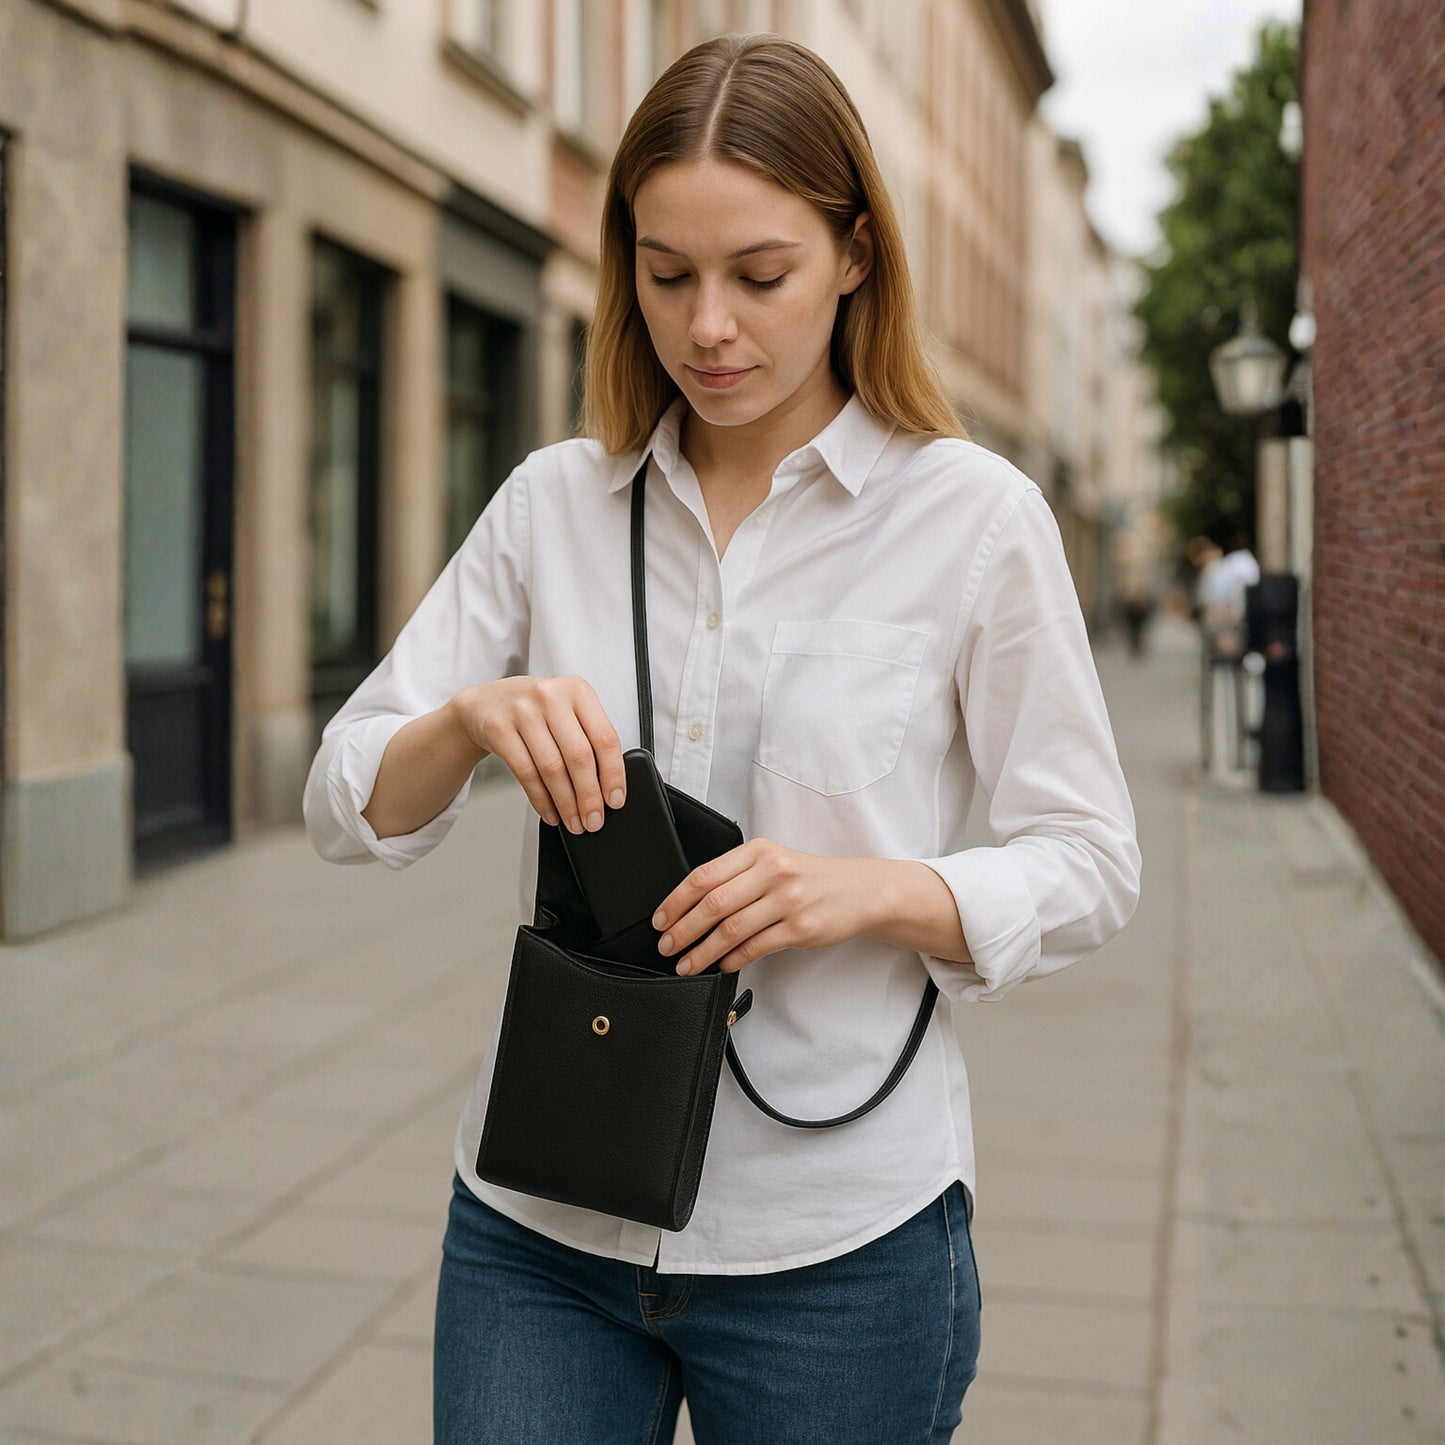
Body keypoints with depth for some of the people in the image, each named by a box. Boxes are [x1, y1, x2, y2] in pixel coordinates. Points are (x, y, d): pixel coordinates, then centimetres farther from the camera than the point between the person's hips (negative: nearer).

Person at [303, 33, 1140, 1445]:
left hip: (835, 1236, -2)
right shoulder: (553, 501, 3)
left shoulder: (975, 517, -6)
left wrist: (866, 891, -21)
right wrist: (474, 721, -20)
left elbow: (1086, 864, -2)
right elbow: (346, 803, 2)